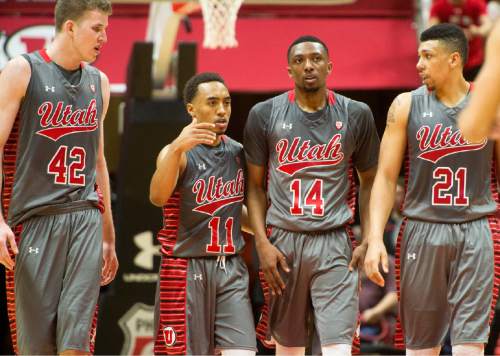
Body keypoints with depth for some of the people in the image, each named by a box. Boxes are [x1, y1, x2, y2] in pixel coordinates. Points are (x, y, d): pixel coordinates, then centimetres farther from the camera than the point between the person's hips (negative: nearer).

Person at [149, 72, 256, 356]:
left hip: (232, 269, 5)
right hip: (186, 269, -5)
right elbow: (158, 197, -30)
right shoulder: (178, 153, -9)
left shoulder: (237, 152, 9)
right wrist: (177, 149, -43)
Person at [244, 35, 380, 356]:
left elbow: (368, 181, 12)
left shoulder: (356, 115, 3)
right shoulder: (264, 115, 1)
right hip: (283, 242, 1)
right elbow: (255, 185, 6)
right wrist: (262, 243, -4)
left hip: (334, 244, -1)